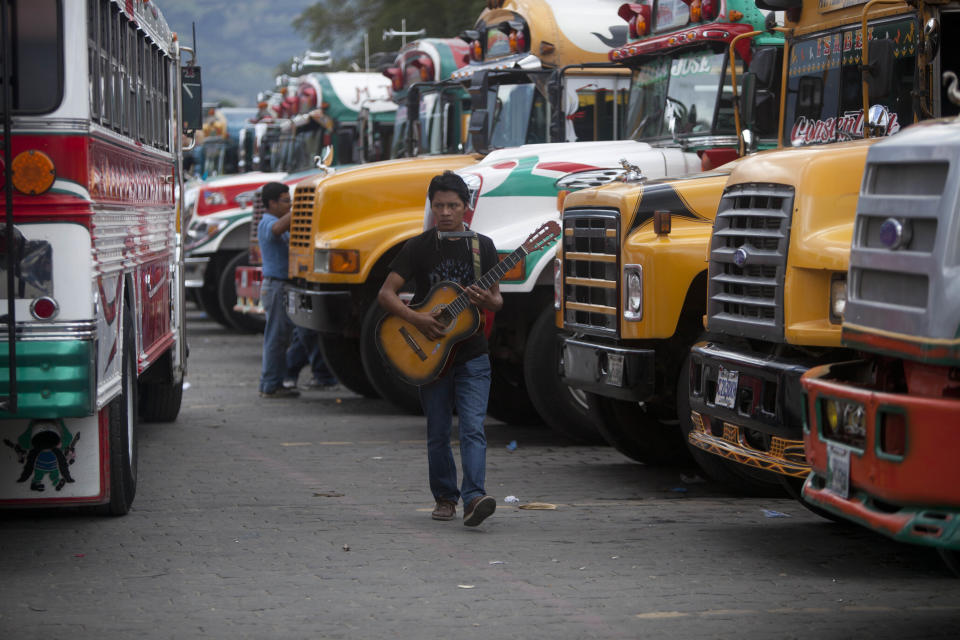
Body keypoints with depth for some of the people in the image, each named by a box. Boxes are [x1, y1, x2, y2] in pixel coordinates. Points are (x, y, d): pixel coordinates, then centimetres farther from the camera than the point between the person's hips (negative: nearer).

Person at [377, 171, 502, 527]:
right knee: (438, 433, 7)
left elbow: (497, 301, 10)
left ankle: (474, 497, -23)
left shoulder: (482, 246, 4)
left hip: (472, 354, 0)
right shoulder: (419, 247, -1)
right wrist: (416, 319, -18)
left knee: (473, 428, -13)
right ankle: (445, 498, 22)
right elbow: (385, 294, -4)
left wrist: (487, 301, -14)